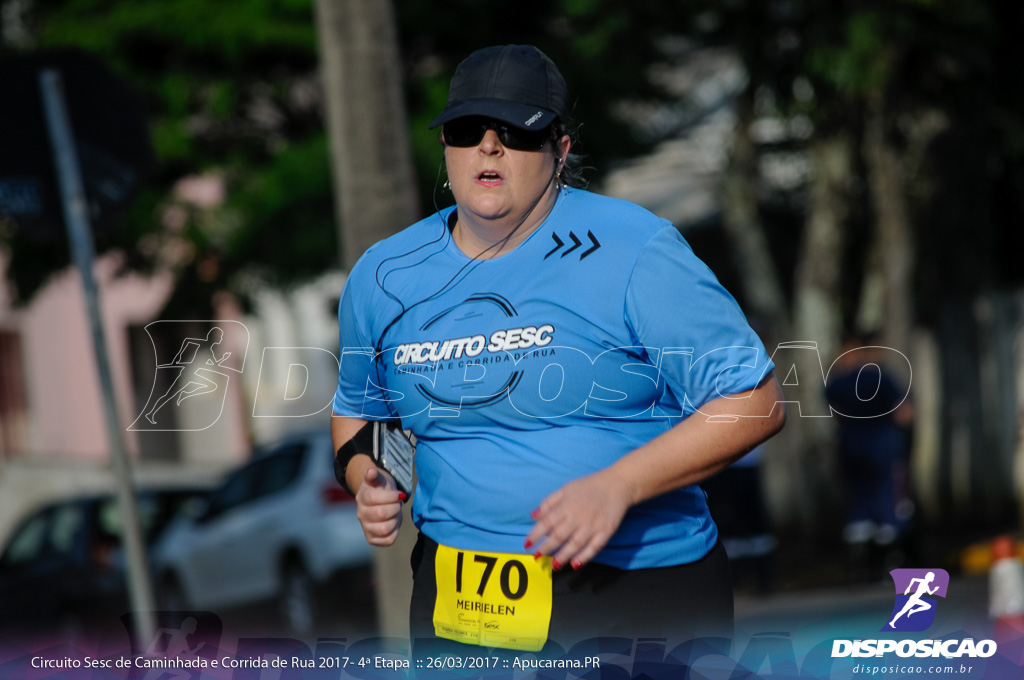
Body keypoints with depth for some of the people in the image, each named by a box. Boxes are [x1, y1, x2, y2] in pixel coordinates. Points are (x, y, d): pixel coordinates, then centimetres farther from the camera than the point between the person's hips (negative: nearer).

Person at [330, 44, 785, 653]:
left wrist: (617, 486, -23)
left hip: (641, 594, -4)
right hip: (456, 600, 4)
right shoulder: (383, 276, 6)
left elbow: (756, 402, -13)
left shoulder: (633, 252, -10)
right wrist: (365, 478, 1)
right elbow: (358, 407, 24)